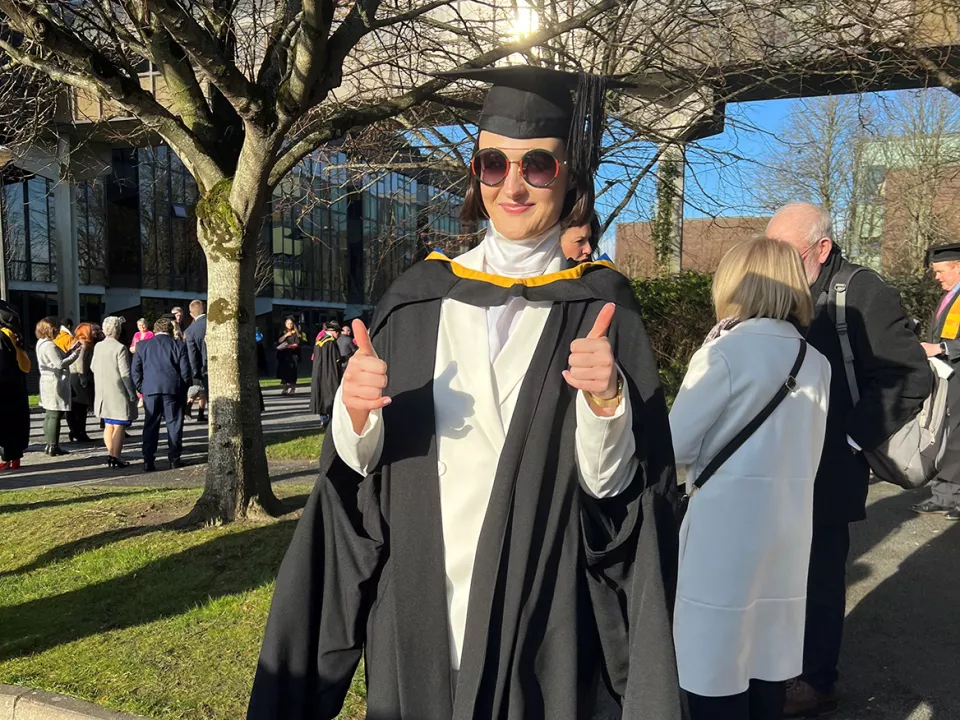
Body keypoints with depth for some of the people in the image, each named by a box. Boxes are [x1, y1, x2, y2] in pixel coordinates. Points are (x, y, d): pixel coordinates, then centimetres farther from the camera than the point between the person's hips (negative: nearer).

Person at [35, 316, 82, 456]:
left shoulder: (42, 344, 15)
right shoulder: (49, 345, -16)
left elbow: (59, 358, 15)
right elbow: (60, 364, -20)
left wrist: (72, 349, 10)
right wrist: (76, 354, -17)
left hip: (48, 384, 11)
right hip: (55, 385, -11)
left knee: (50, 416, 14)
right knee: (55, 416, -6)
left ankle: (49, 445, 20)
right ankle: (53, 447, -4)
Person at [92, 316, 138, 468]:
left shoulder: (98, 346, 4)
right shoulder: (120, 348, -16)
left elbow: (93, 367, 15)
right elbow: (125, 374, -17)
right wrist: (132, 393, -12)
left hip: (102, 392, 7)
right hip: (118, 393, -7)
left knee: (108, 425, 16)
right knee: (119, 426, -1)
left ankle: (110, 454, 22)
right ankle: (116, 456, -1)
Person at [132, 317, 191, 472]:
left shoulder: (142, 345, 10)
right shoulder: (179, 346, 3)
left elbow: (135, 371, 8)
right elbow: (185, 371, 1)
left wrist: (141, 388, 14)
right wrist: (183, 391, 10)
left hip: (150, 390, 2)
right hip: (173, 389, -2)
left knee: (150, 425, 7)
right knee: (174, 424, 6)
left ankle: (148, 461, 4)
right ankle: (174, 459, 7)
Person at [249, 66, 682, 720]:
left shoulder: (599, 307, -5)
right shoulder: (421, 296, -1)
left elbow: (611, 482, -8)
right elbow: (360, 461, 0)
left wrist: (607, 400, -27)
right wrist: (357, 412, -20)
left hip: (541, 614, -1)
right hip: (417, 600, 2)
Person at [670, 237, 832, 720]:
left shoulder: (725, 353, -13)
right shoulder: (816, 362, 6)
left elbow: (674, 447, -10)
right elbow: (797, 449, 15)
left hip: (725, 534, -6)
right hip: (788, 534, 7)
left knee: (716, 676, 5)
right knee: (768, 664, 18)